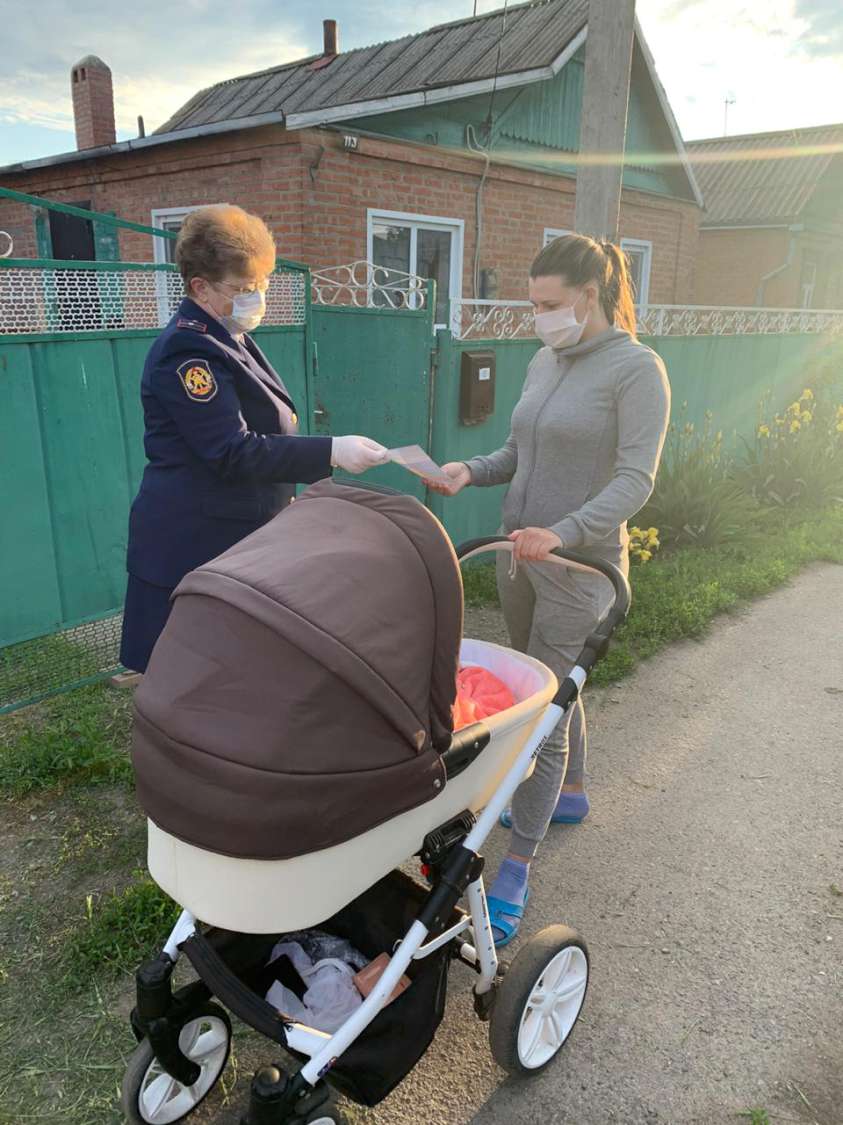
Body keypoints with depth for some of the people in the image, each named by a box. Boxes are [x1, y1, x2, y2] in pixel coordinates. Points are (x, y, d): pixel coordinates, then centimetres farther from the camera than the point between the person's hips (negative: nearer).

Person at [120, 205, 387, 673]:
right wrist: (331, 452, -28)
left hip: (243, 536, 10)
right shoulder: (187, 352, -18)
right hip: (195, 545, -9)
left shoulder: (230, 339, 14)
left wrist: (282, 499, 21)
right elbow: (234, 453, -24)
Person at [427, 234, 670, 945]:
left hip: (580, 563, -7)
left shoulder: (637, 369, -12)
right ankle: (569, 794, 44)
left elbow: (636, 480, -19)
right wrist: (471, 471, -4)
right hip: (519, 555, 8)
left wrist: (561, 533, -32)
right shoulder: (545, 361, 10)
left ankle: (517, 871, 7)